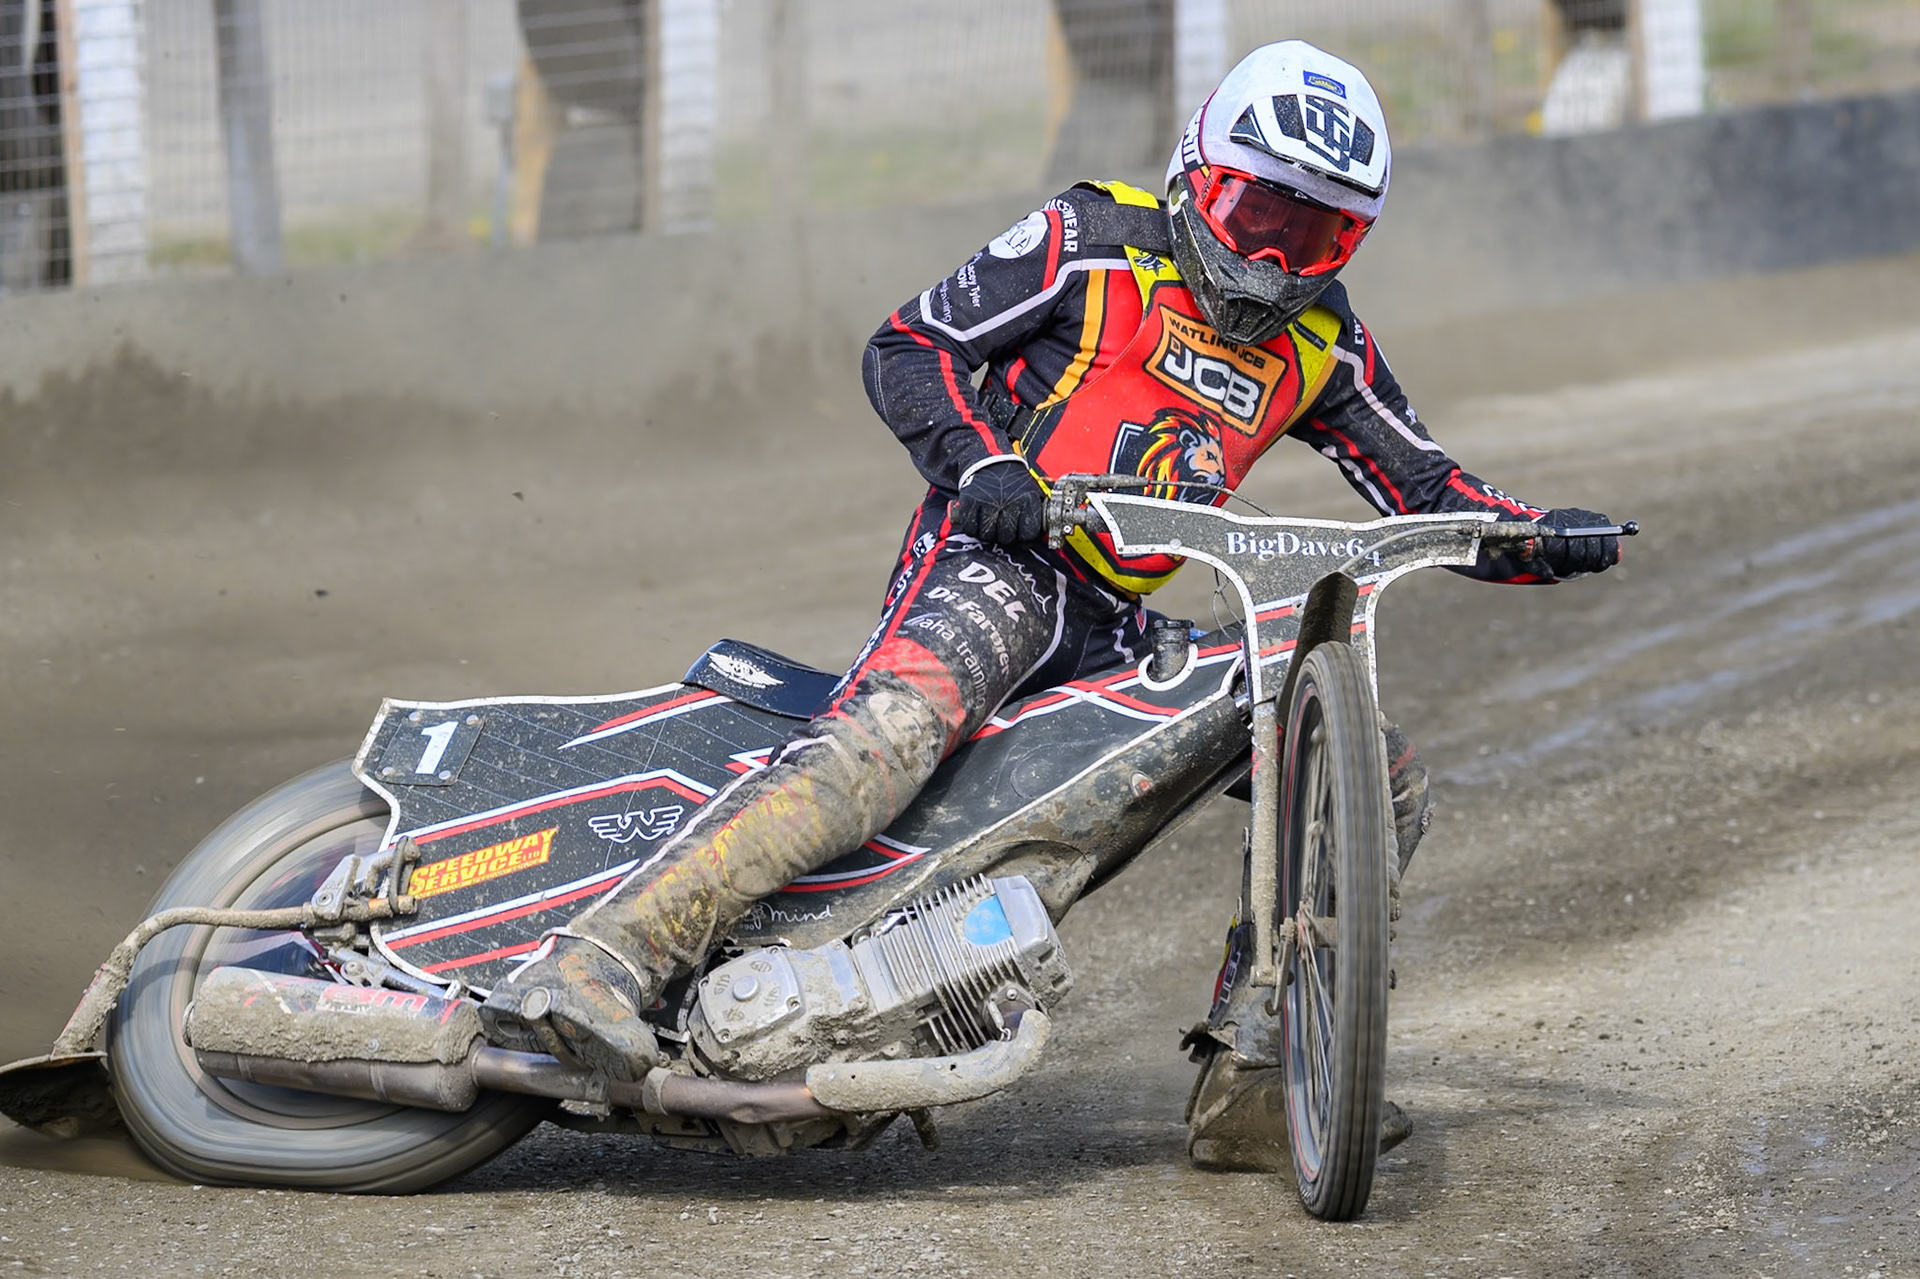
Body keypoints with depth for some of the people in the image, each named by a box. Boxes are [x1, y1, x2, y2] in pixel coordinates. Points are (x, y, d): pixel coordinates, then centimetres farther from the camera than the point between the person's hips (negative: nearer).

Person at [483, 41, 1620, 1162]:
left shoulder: (1320, 340, 16)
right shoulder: (1094, 243, 0)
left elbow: (1425, 490, 18)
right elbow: (906, 346, 1)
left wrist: (1540, 538, -2)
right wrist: (982, 463, -17)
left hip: (1117, 633, 7)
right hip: (992, 563, -7)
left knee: (1383, 774, 0)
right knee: (895, 725, -38)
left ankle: (1247, 1082, -2)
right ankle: (598, 961, -52)